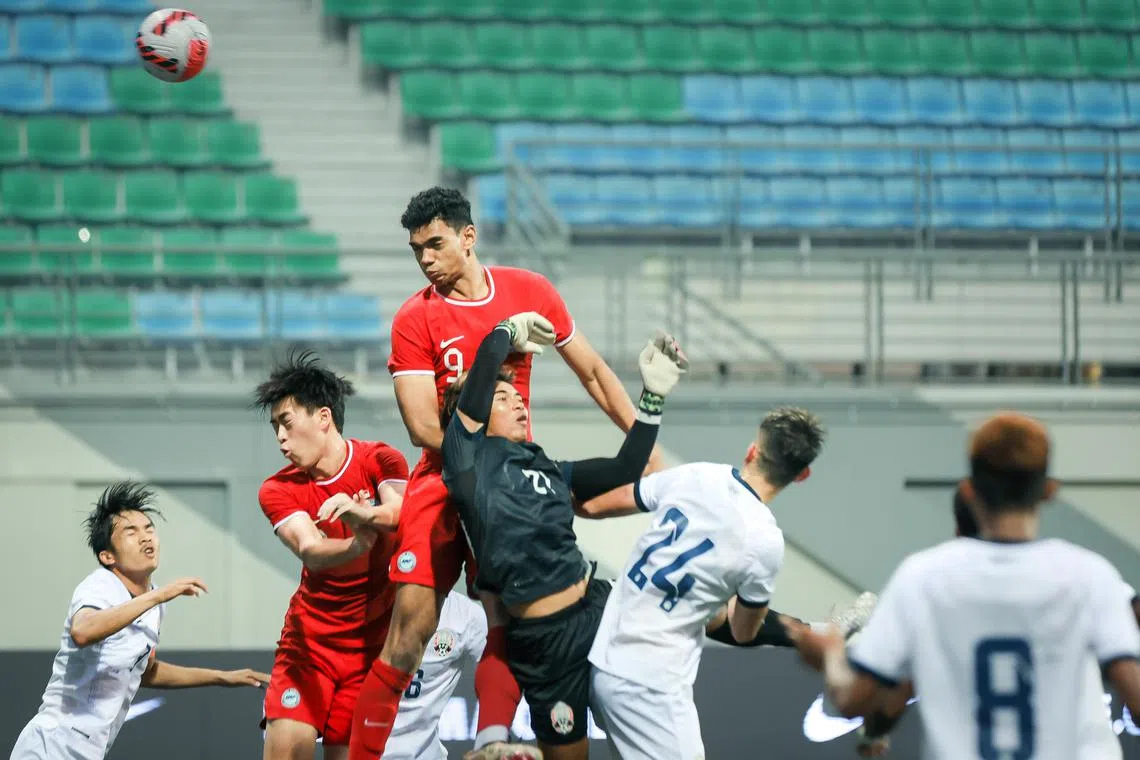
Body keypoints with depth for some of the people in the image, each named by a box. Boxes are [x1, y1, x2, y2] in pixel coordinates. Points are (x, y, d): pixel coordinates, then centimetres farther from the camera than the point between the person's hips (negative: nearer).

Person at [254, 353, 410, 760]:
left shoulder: (378, 460, -5)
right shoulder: (278, 490, -4)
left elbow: (403, 511, -27)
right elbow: (310, 550, -23)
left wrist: (363, 515, -50)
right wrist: (356, 546, -46)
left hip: (372, 640, -1)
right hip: (309, 634, 1)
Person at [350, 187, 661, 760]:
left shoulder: (529, 292, 3)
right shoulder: (414, 319, -4)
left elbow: (592, 372, 12)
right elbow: (423, 427, -11)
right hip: (442, 479, -2)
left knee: (508, 615, -14)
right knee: (413, 622, -10)